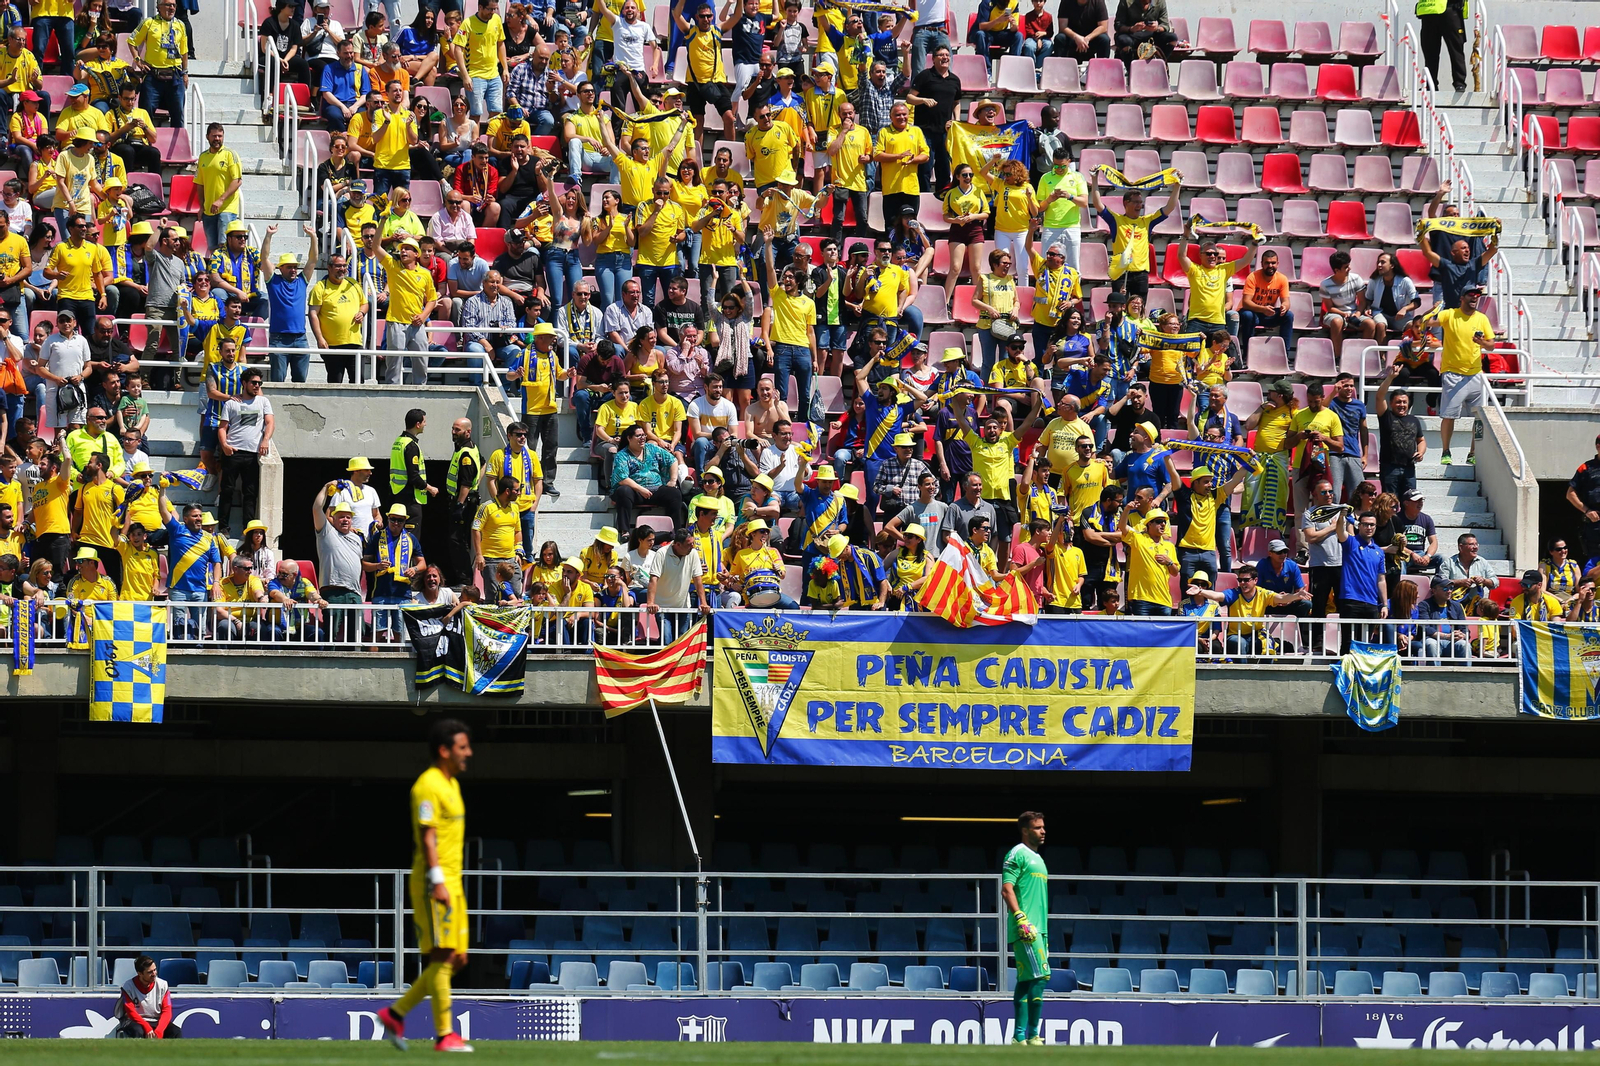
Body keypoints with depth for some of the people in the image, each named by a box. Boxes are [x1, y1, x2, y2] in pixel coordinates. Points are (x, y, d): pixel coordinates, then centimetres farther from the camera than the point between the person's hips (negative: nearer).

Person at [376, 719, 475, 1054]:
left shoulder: (451, 784, 19)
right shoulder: (428, 785, -11)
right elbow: (427, 835, -18)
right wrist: (437, 880, -24)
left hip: (451, 884, 10)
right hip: (435, 884, -10)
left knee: (456, 960, 8)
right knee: (442, 958, -9)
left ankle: (395, 1014, 16)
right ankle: (444, 1035, -8)